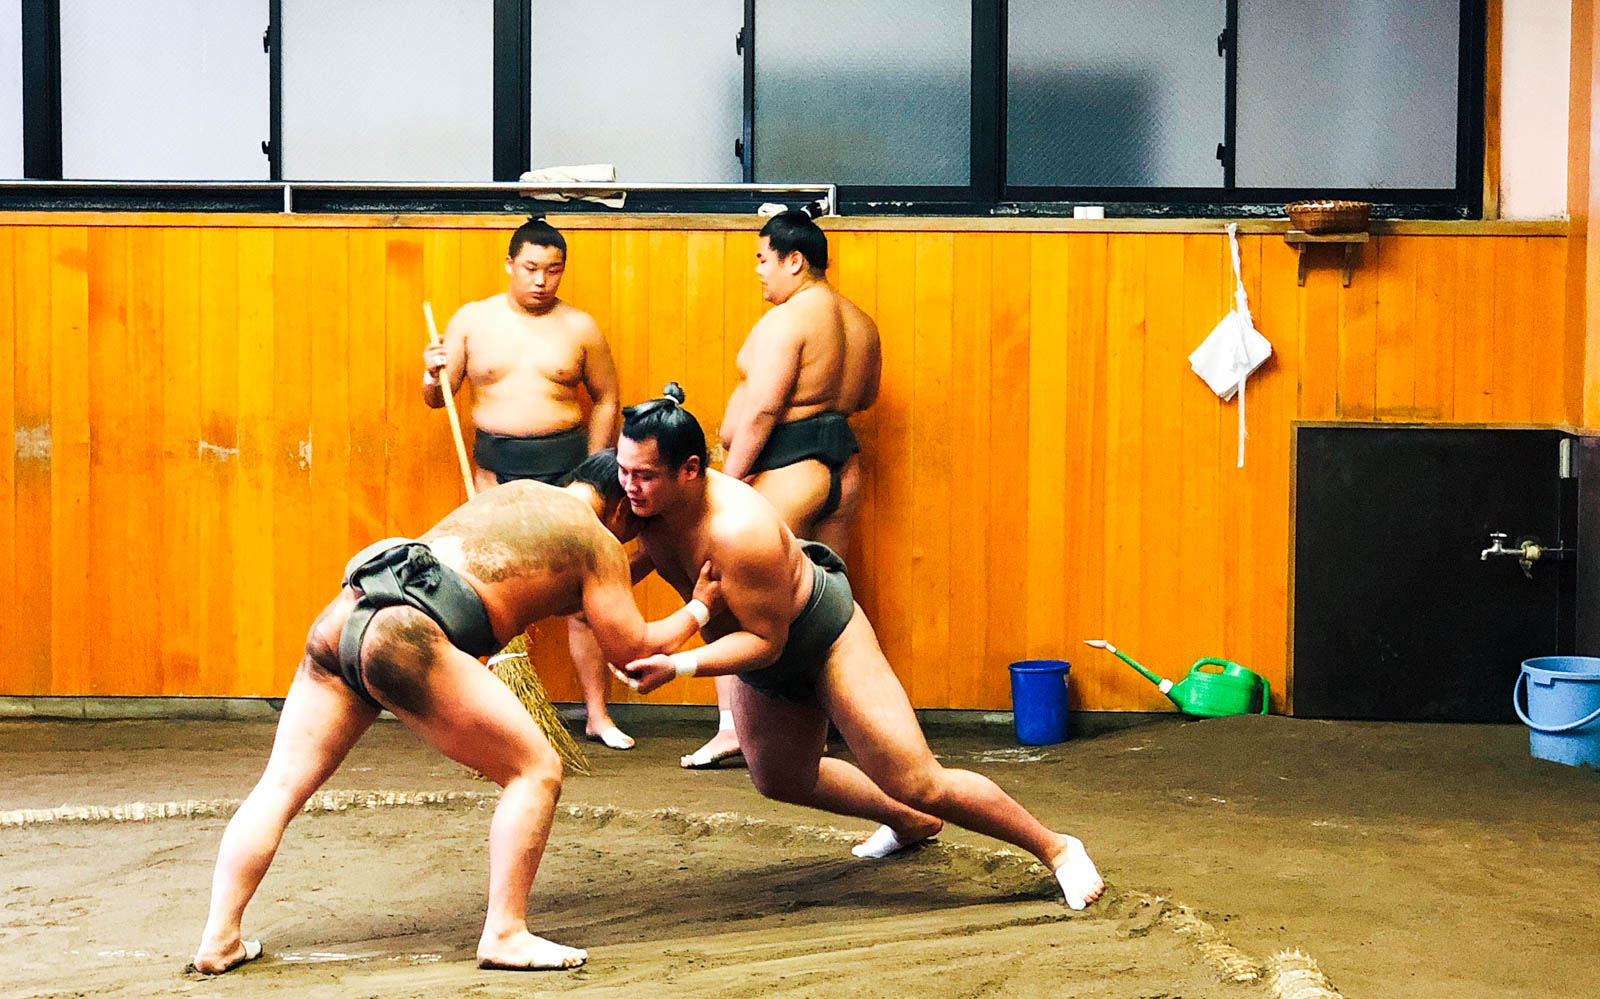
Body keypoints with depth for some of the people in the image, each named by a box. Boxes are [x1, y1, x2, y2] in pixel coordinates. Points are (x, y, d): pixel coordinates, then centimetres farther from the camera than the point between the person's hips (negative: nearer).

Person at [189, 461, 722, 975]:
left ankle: (220, 939, 0)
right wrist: (699, 609, 27)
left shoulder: (515, 491, 33)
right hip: (406, 634, -7)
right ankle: (505, 935, -2)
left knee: (281, 785, 8)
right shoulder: (598, 541, 13)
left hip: (342, 613, 7)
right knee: (535, 771, 3)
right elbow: (634, 650, 11)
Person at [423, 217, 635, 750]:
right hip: (495, 466, 1)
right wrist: (433, 374, -15)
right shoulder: (472, 319, 5)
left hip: (565, 466, -1)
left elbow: (606, 399, 11)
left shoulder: (579, 326, 3)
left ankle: (598, 713, 4)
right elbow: (438, 398, 8)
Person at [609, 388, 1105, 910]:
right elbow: (651, 553, 7)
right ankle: (912, 823, 47)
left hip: (825, 637, -9)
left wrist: (678, 666, -42)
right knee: (780, 779, 26)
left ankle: (1056, 849, 6)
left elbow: (765, 641, -32)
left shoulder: (739, 531, -39)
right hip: (766, 657, 9)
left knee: (916, 783, -11)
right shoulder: (646, 502, -17)